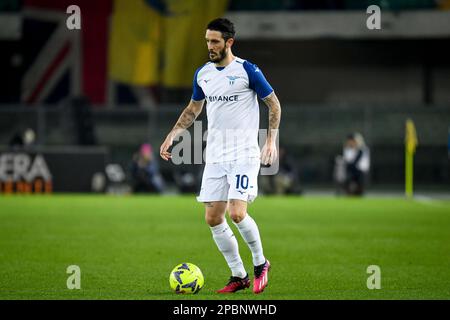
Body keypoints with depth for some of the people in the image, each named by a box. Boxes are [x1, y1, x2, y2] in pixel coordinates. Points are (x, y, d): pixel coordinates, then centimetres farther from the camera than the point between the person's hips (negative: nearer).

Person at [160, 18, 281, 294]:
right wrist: (172, 135, 14)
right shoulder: (202, 74, 9)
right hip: (215, 157, 6)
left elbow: (274, 104, 0)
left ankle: (260, 264, 7)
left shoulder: (247, 70, -7)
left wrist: (271, 140, -8)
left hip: (244, 155, -6)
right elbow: (193, 109, 24)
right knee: (213, 218, 0)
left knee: (237, 213, -18)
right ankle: (239, 276, 12)